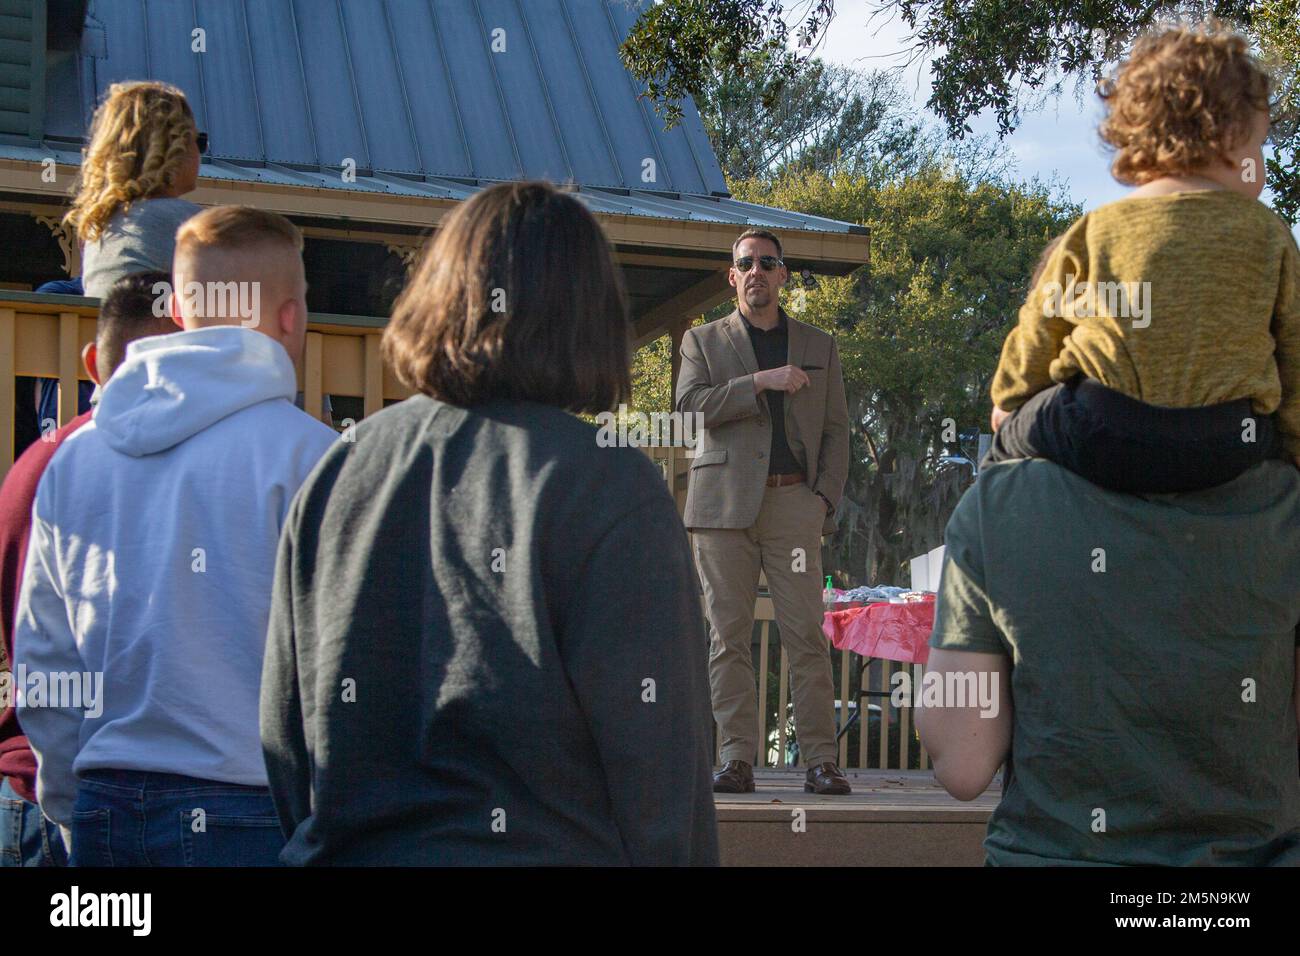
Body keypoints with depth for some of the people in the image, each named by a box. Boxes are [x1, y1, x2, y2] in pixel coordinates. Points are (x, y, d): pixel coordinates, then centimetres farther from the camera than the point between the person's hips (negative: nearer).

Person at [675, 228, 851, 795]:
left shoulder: (819, 348, 19)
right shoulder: (703, 341, 15)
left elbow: (836, 431, 15)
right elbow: (690, 403, -3)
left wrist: (824, 498, 1)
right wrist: (761, 381, -11)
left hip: (795, 502, 0)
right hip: (724, 503, 0)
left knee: (807, 635, -7)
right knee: (729, 636, -2)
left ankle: (820, 762, -5)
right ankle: (737, 759, 1)